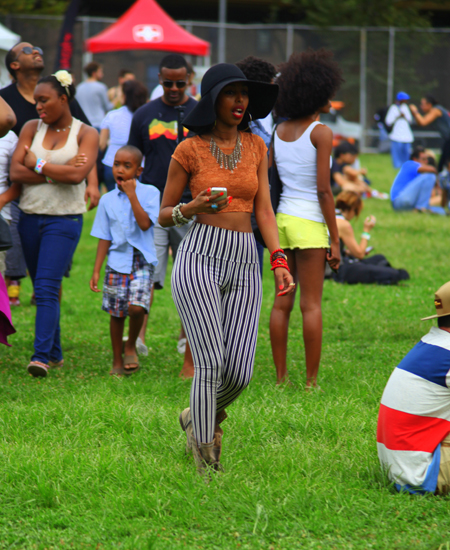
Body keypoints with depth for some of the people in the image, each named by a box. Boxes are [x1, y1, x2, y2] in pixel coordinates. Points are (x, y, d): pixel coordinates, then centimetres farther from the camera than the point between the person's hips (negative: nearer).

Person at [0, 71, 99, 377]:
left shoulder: (86, 134, -1)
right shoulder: (32, 129, 7)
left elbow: (77, 175, -17)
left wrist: (38, 164, -9)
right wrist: (59, 173, -12)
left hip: (65, 219, -4)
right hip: (30, 216, 4)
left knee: (47, 287, -15)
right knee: (42, 288, 11)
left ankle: (42, 356, -19)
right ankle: (55, 353, 22)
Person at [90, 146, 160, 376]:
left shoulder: (149, 193, -2)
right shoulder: (108, 200, 7)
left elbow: (145, 224, -16)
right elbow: (104, 238, 9)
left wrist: (132, 195, -15)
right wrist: (96, 270, 5)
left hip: (141, 260, -3)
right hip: (117, 260, 3)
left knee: (137, 306, -20)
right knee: (116, 313, 6)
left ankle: (131, 346, 8)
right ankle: (117, 361, 22)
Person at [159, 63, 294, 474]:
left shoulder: (255, 146, 12)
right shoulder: (189, 150, 1)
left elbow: (264, 210, 10)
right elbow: (164, 216, 7)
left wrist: (280, 262, -3)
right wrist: (193, 208, -14)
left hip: (244, 263, 4)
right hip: (199, 258, -4)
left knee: (239, 373, -2)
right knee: (211, 363, -16)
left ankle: (200, 416, 31)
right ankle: (206, 466, -8)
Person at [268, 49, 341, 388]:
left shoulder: (279, 131, 8)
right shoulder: (321, 132, -11)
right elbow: (323, 190, -14)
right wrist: (335, 241, -9)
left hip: (281, 220, 6)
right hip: (309, 223, -6)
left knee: (282, 303, 9)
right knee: (312, 305, -1)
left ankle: (281, 378, 12)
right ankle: (312, 381, 0)